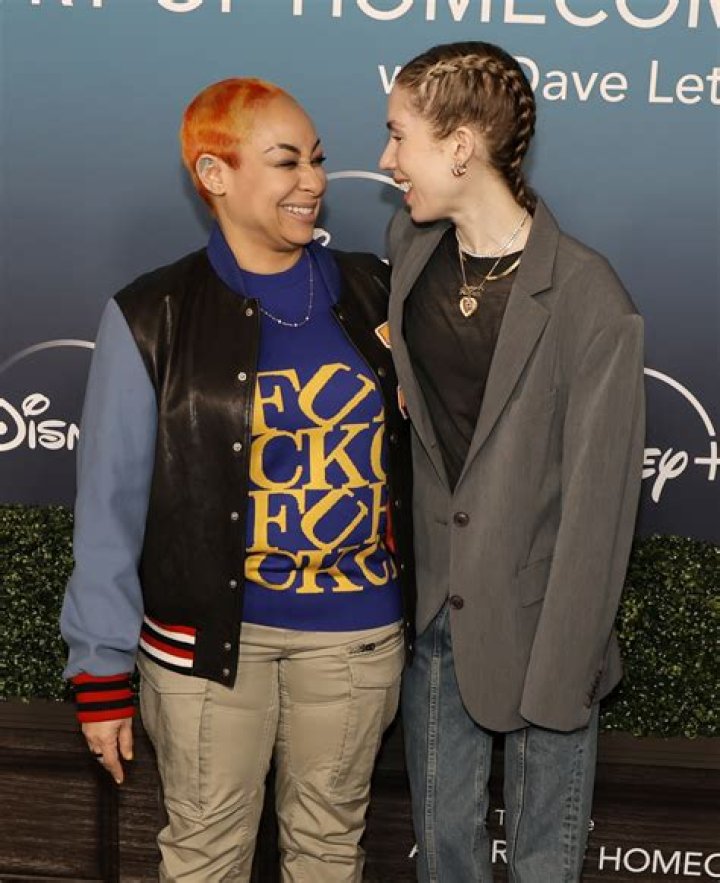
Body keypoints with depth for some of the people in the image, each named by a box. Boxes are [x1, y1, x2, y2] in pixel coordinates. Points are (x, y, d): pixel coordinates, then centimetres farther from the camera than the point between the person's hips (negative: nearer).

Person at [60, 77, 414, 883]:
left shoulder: (372, 293, 0)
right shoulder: (152, 318, -9)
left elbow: (410, 447, 10)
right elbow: (111, 504, -7)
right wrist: (101, 669, -5)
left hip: (357, 627, 3)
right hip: (210, 629, -2)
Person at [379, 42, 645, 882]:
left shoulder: (587, 299, -19)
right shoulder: (408, 247, -1)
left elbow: (597, 498, -16)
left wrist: (561, 671, -15)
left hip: (535, 618, -4)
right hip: (434, 608, 5)